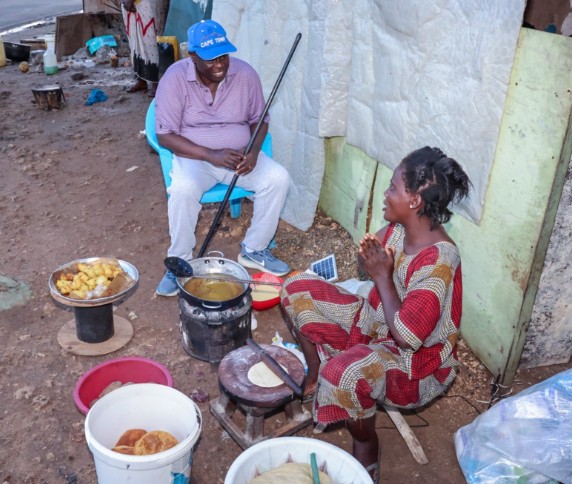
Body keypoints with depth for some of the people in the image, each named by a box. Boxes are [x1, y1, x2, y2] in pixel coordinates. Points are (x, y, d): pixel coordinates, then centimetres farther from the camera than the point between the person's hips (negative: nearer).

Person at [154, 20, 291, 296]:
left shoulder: (245, 74, -7)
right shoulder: (175, 79, -15)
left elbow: (259, 119, 5)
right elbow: (165, 136, -16)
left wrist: (253, 151, -17)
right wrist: (211, 155, -27)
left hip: (239, 155, 3)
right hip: (194, 157, -3)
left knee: (278, 178, -21)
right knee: (182, 189, -34)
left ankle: (254, 250, -2)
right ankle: (180, 262, -12)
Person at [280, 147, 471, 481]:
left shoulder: (439, 261, -32)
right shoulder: (399, 228, -8)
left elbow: (406, 335, -32)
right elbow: (369, 259, 11)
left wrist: (382, 275, -24)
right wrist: (370, 257, -14)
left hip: (415, 361, -8)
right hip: (373, 323, 8)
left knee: (343, 375, -38)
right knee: (297, 289, 1)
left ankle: (367, 446, -6)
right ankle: (315, 377, 16)